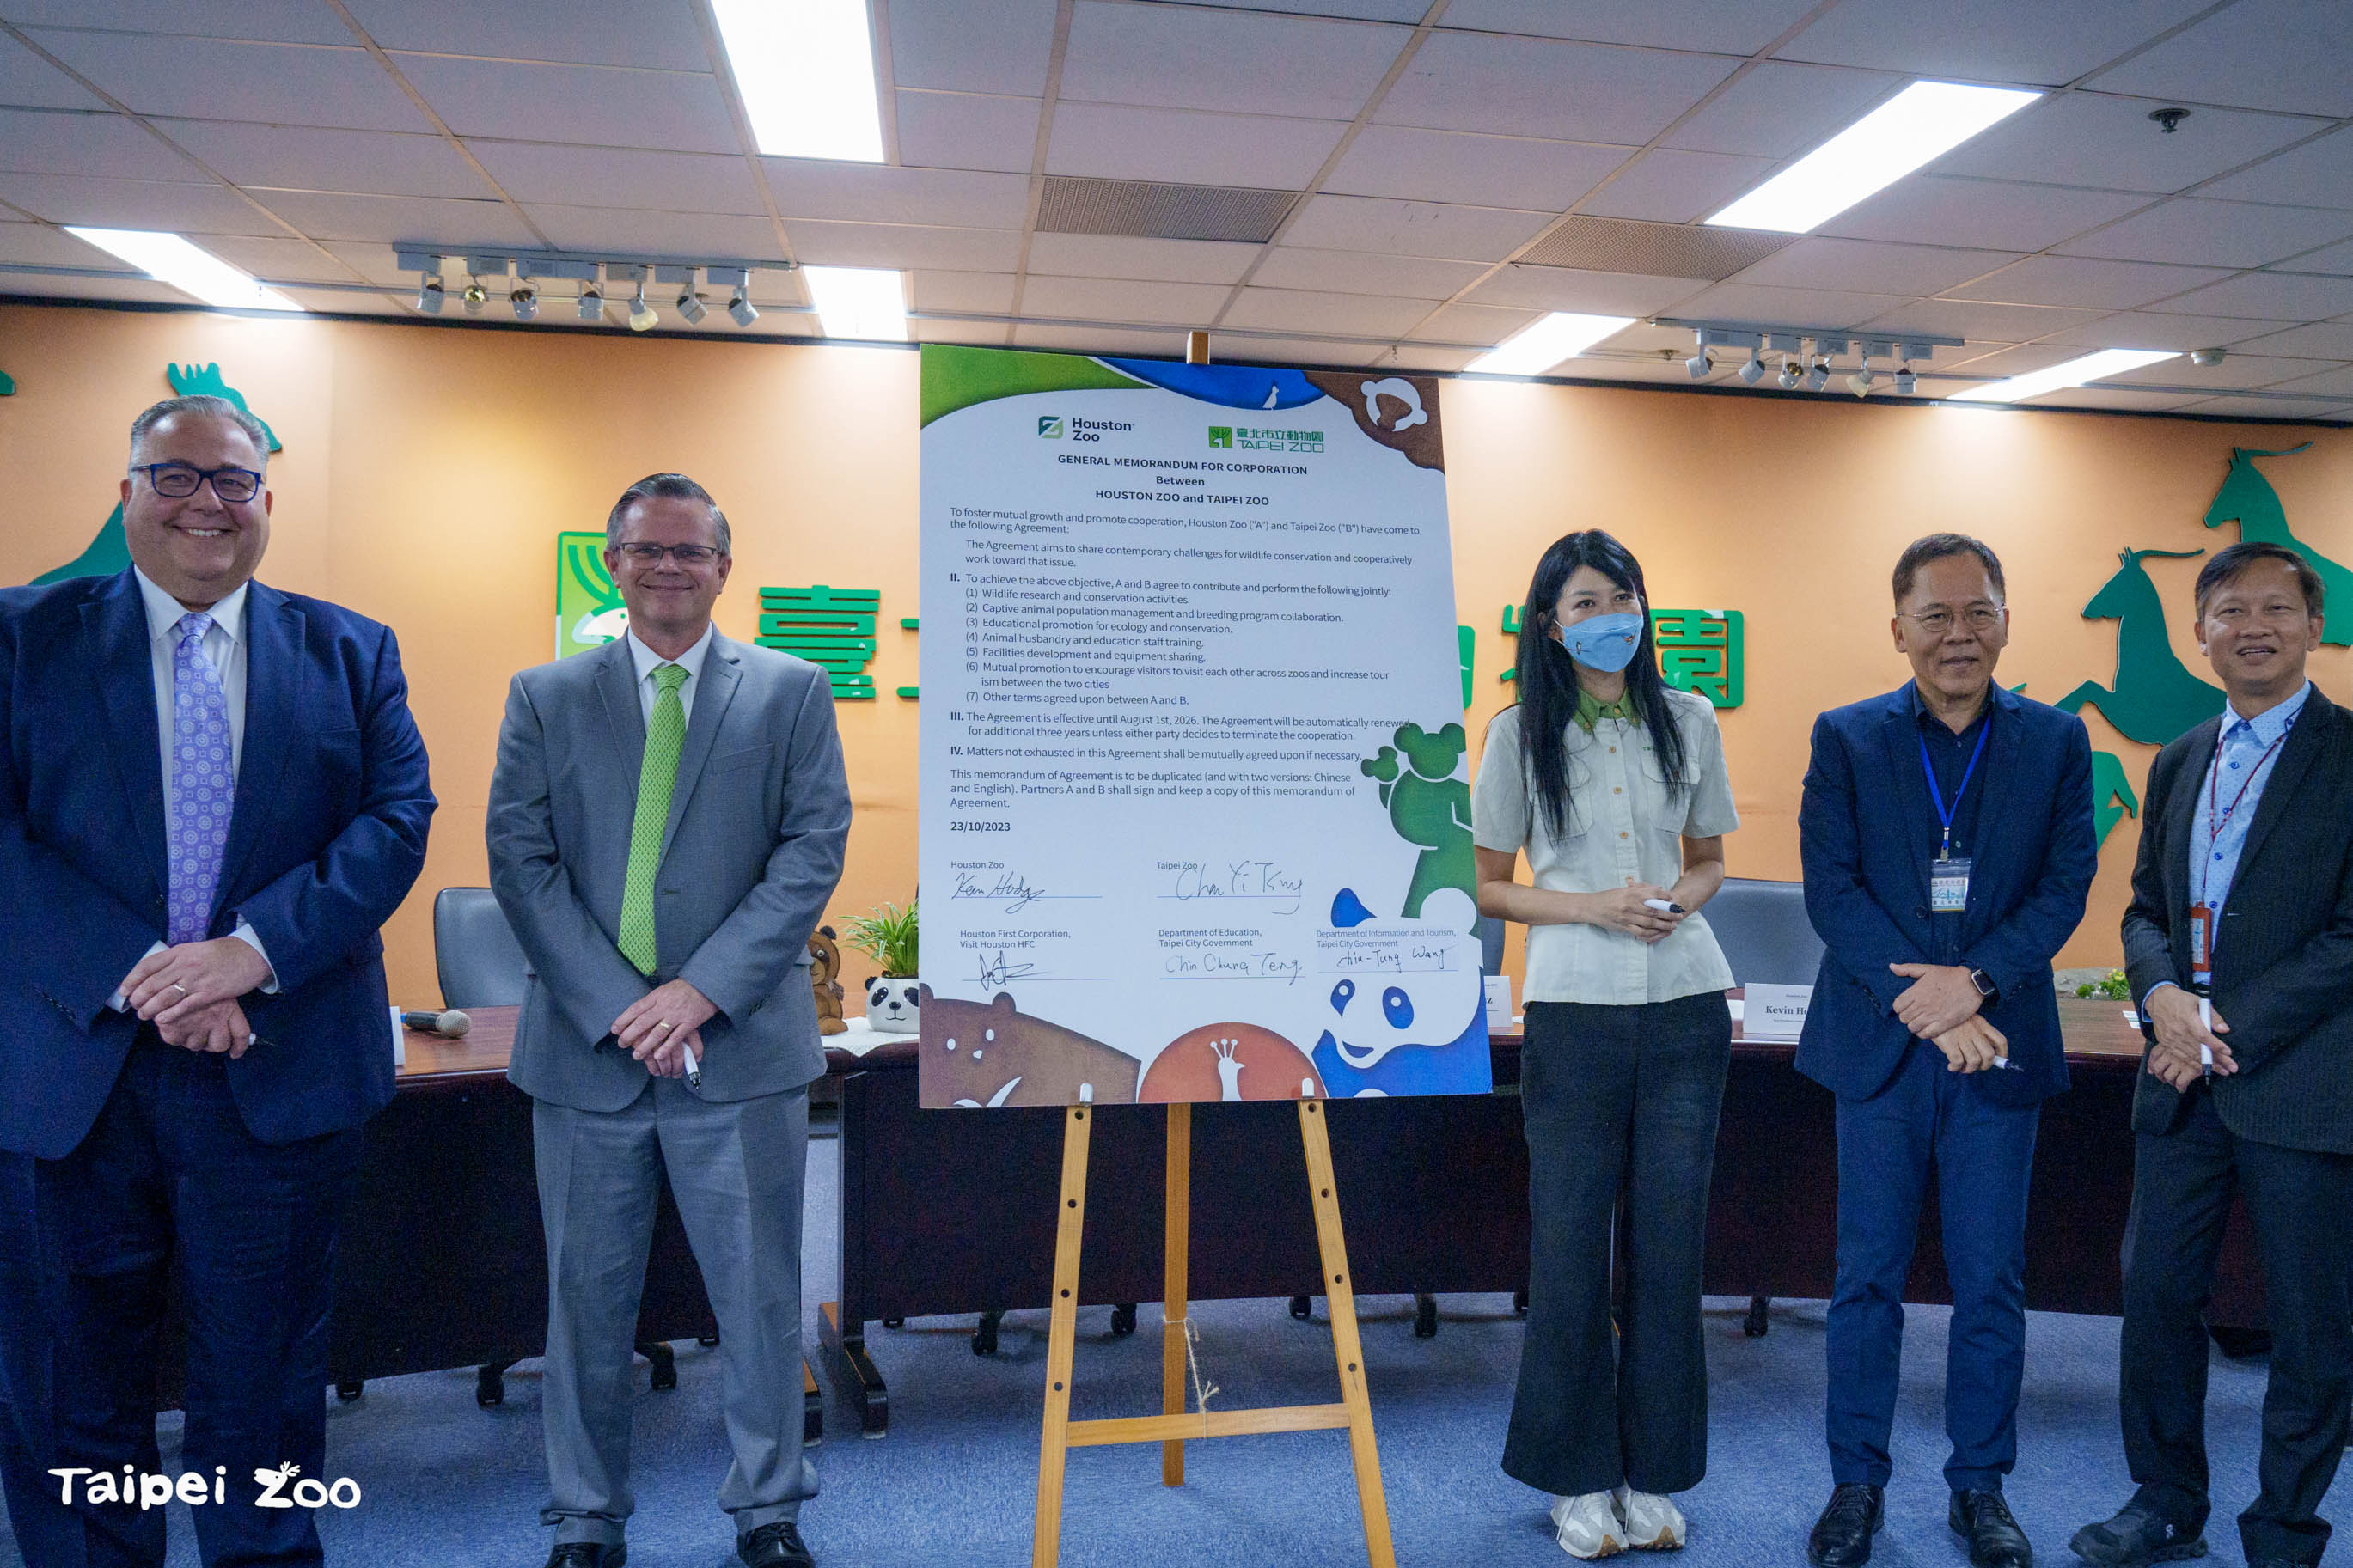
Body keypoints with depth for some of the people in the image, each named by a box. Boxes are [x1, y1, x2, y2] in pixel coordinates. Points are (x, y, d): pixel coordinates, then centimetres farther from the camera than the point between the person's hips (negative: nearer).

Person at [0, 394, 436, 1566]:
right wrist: (134, 976, -17)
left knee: (263, 1387, 12)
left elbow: (399, 819, -3)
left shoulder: (351, 653, 7)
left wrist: (256, 949, -17)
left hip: (277, 1071, 0)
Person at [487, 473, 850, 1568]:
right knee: (587, 1297, 11)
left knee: (760, 1291, 8)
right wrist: (616, 1005, -10)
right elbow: (520, 861, 1)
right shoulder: (545, 697, 8)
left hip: (741, 1043, -1)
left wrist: (705, 989, -12)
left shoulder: (792, 692, 5)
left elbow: (814, 851, -3)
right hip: (586, 1042, 1)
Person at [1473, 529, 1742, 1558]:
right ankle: (1577, 1479, 22)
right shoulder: (1519, 733, 0)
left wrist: (1683, 897, -6)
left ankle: (1653, 1477, 24)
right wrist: (1593, 907, -13)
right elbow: (1492, 888, 2)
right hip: (1575, 1016, -2)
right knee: (1569, 1248, 4)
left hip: (1686, 1010, 2)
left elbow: (1708, 859, 16)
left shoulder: (1689, 722, 7)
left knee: (1671, 1246, 8)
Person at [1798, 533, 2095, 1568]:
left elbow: (2066, 885, -2)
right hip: (1880, 1046, -1)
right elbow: (1830, 888, -5)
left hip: (2000, 1046, 1)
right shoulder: (1846, 738, 1)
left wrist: (1976, 982, -17)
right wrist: (1923, 1002, -15)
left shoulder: (2056, 741, 5)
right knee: (1867, 1278, 7)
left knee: (1991, 1282, 9)